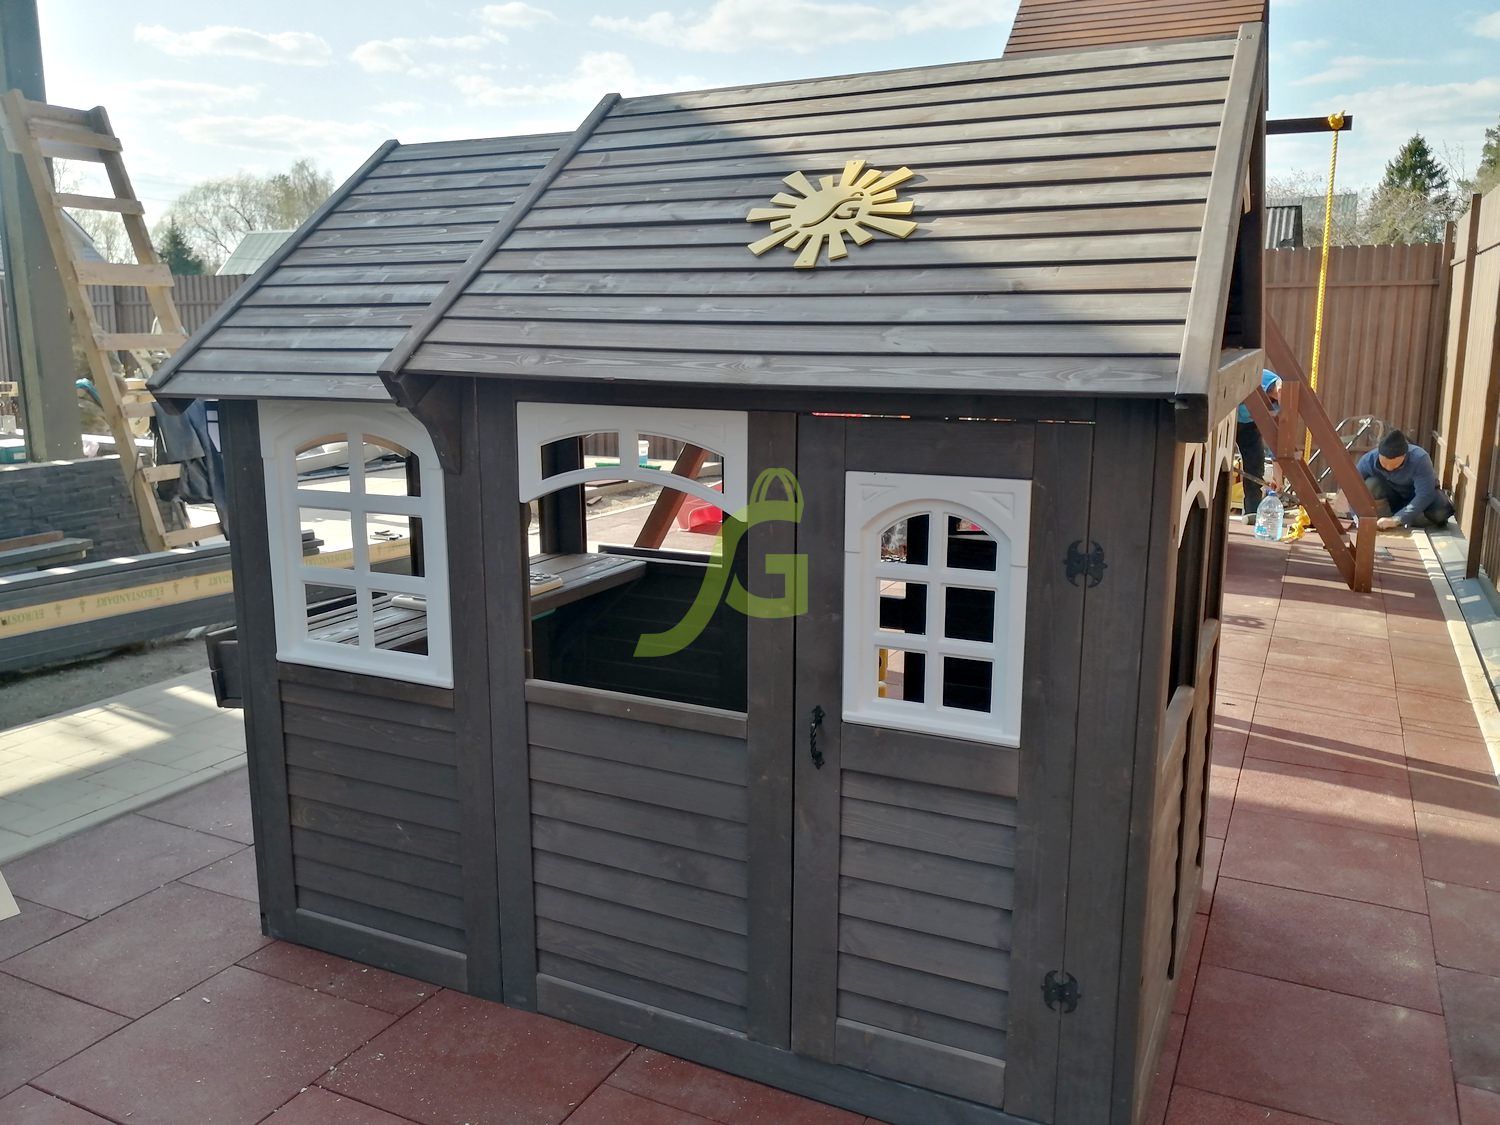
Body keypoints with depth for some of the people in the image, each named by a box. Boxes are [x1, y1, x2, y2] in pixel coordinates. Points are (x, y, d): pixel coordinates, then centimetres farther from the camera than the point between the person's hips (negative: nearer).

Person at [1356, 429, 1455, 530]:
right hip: (1392, 499, 1)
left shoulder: (1419, 459, -32)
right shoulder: (1368, 460, -26)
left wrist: (1396, 519, -45)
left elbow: (1425, 495, -36)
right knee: (1371, 485, -31)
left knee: (1442, 510, -32)